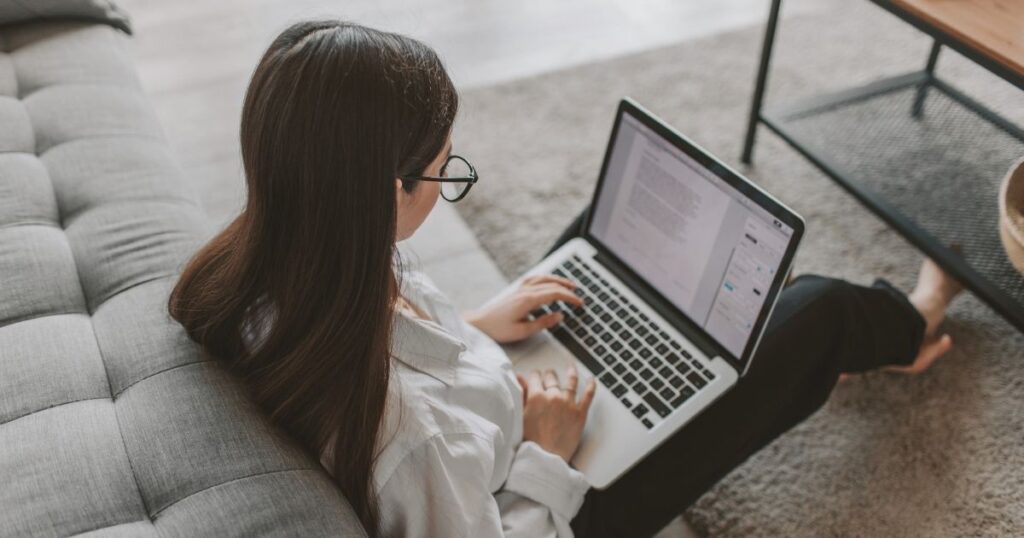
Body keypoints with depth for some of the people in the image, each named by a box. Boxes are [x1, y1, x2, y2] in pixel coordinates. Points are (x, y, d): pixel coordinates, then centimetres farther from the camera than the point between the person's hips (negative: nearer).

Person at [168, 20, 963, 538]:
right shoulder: (411, 432, -45)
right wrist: (545, 455, -20)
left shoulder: (261, 276, -22)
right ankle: (897, 328, 44)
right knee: (815, 309, 1)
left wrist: (471, 329, -2)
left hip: (498, 432, 7)